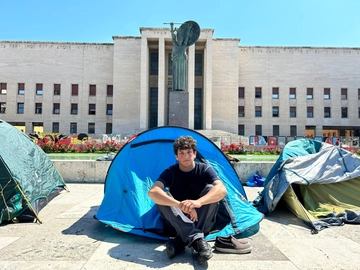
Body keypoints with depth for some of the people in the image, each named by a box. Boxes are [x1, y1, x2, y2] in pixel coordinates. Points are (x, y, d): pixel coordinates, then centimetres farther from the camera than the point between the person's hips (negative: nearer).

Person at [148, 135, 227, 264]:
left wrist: (198, 202, -50)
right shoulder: (170, 172, -12)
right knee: (162, 196, -28)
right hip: (177, 220, 0)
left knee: (211, 190, -27)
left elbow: (222, 190, -31)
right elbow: (153, 192, -31)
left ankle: (180, 241, -30)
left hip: (201, 220, 0)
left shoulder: (205, 169, -11)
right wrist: (180, 205, -47)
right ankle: (197, 239, -39)